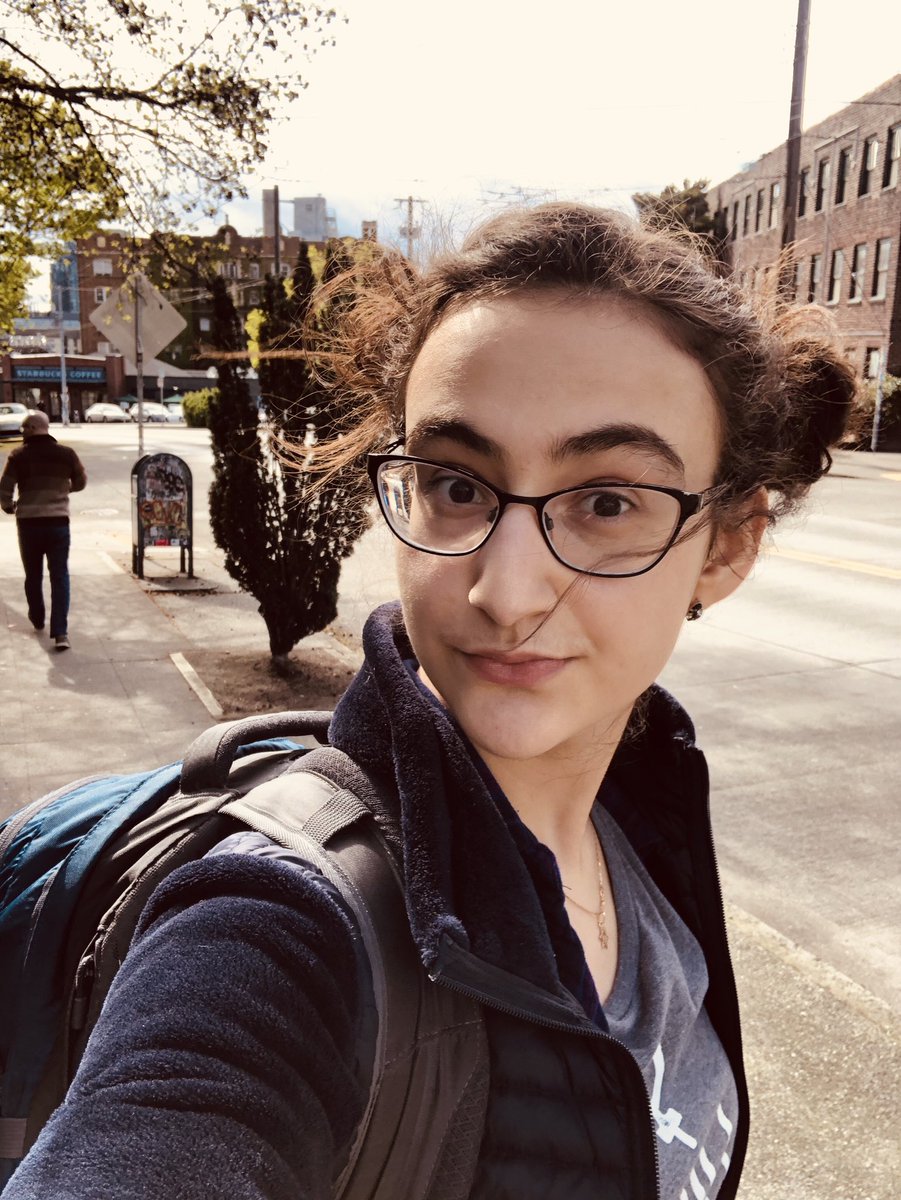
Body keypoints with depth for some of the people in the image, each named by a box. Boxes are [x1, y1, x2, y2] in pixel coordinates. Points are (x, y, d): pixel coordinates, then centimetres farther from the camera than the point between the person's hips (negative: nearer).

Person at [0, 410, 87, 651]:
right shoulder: (66, 454, 1)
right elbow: (80, 482, 14)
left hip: (28, 522, 0)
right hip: (58, 521, 0)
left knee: (33, 575, 18)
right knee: (60, 577, 1)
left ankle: (37, 620, 36)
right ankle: (60, 632, -8)